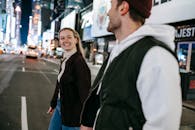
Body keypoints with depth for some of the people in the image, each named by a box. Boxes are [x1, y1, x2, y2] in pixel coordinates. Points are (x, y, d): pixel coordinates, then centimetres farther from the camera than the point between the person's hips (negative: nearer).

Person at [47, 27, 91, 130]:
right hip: (60, 108, 8)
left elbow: (85, 92, -23)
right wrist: (53, 104, 23)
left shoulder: (79, 61, -19)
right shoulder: (65, 60, 7)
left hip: (72, 112, -8)